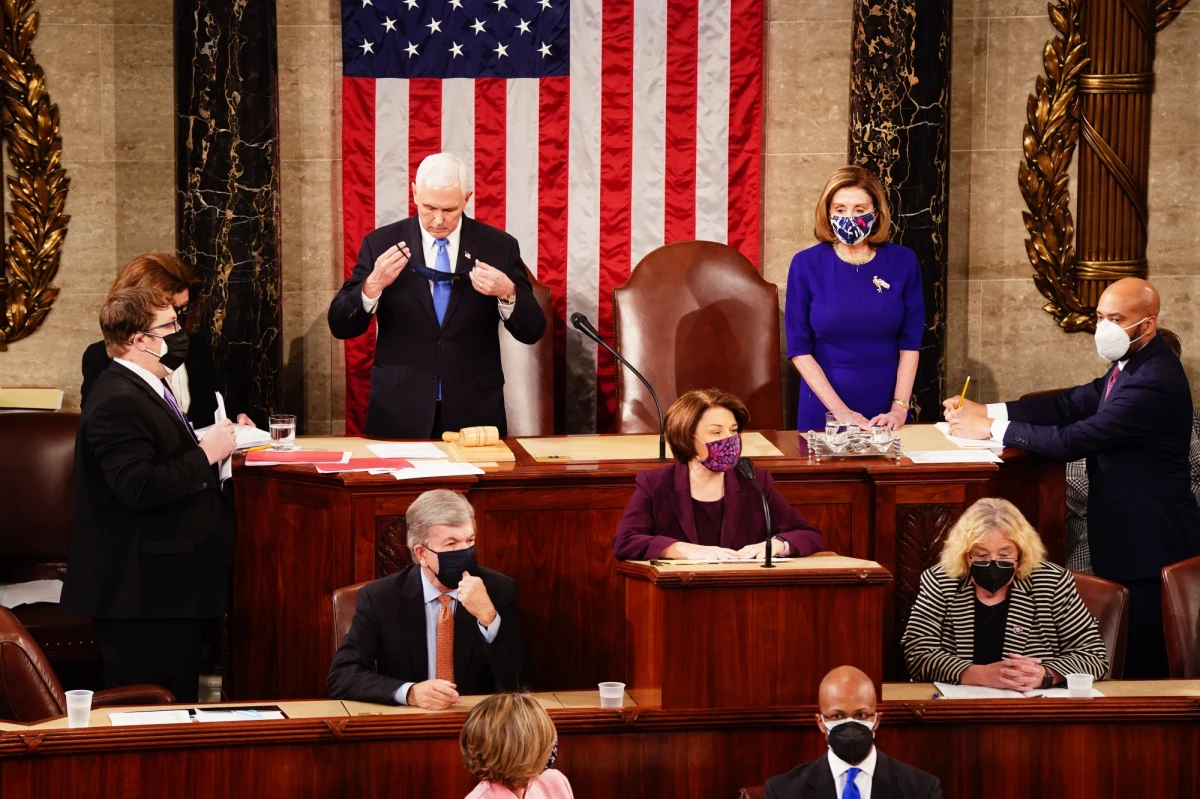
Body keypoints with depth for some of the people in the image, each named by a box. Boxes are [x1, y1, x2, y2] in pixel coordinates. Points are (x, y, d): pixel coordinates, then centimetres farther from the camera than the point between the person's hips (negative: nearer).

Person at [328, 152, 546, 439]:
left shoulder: (499, 246, 0)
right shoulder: (381, 244, -1)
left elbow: (532, 331, -1)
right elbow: (340, 326, -3)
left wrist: (507, 294, -21)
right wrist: (373, 285, -21)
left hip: (474, 412, 0)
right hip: (399, 413, 0)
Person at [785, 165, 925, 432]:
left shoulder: (902, 262, -2)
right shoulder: (807, 264, -6)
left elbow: (910, 342, -1)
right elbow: (798, 348, -7)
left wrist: (899, 408, -10)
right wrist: (839, 410, -14)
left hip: (885, 414, 1)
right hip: (824, 411, -1)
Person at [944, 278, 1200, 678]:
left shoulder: (1153, 382, -24)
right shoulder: (1131, 367, 9)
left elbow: (1074, 440, -26)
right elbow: (1071, 405, 7)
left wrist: (992, 429, -18)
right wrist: (985, 411, -3)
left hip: (1147, 544, -10)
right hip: (1126, 536, 10)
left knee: (1141, 666, -3)